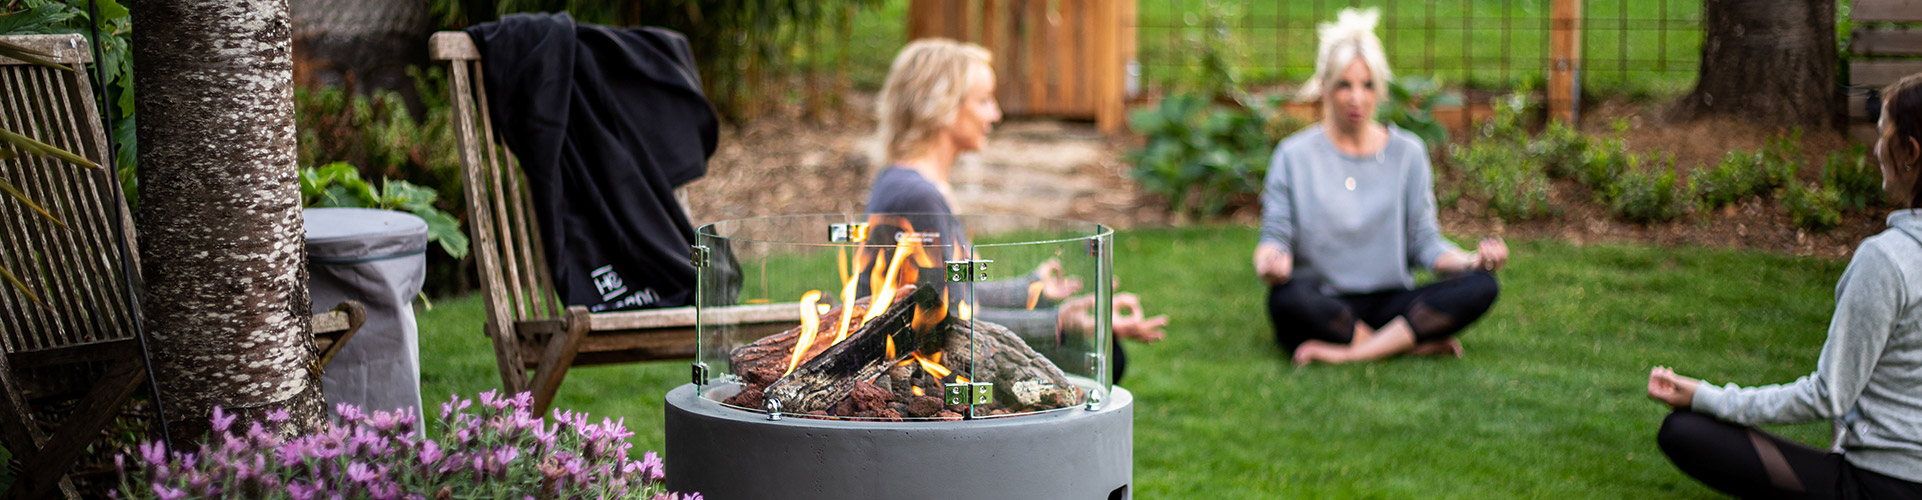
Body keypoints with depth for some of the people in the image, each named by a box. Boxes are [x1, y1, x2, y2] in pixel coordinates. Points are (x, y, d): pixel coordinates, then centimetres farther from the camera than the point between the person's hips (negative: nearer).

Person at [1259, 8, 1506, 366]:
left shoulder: (1408, 152, 10)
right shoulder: (1294, 155, 3)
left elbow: (1424, 242, 8)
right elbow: (1275, 235, -2)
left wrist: (1472, 259, -12)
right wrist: (1269, 261, -26)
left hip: (1390, 302, 3)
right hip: (1323, 303, -3)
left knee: (1481, 286, -23)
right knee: (1287, 298, -38)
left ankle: (1348, 352, -29)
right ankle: (1421, 345, -24)